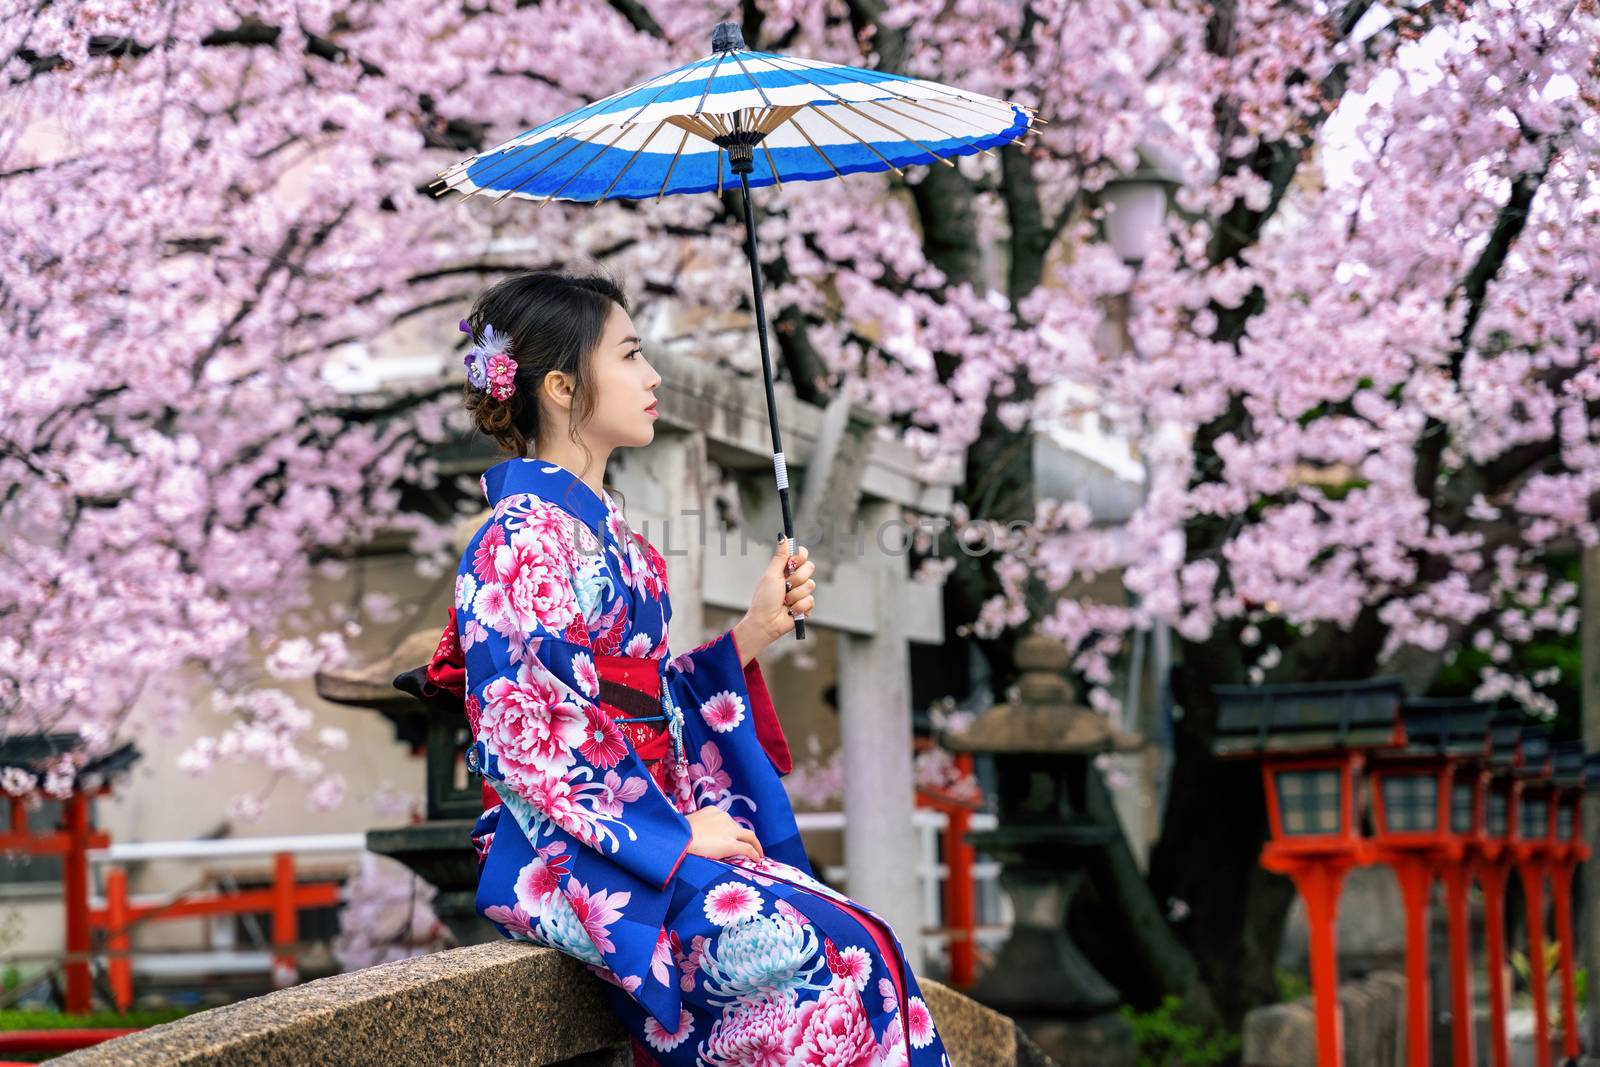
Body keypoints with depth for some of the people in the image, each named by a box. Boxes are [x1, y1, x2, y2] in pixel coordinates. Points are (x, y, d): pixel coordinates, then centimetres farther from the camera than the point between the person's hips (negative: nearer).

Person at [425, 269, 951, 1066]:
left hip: (649, 833, 8)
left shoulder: (603, 531, 18)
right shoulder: (523, 541, -11)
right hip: (565, 853, -8)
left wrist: (753, 632, 10)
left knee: (860, 940, -11)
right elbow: (523, 738, -17)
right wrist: (677, 831, -15)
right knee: (817, 952, -25)